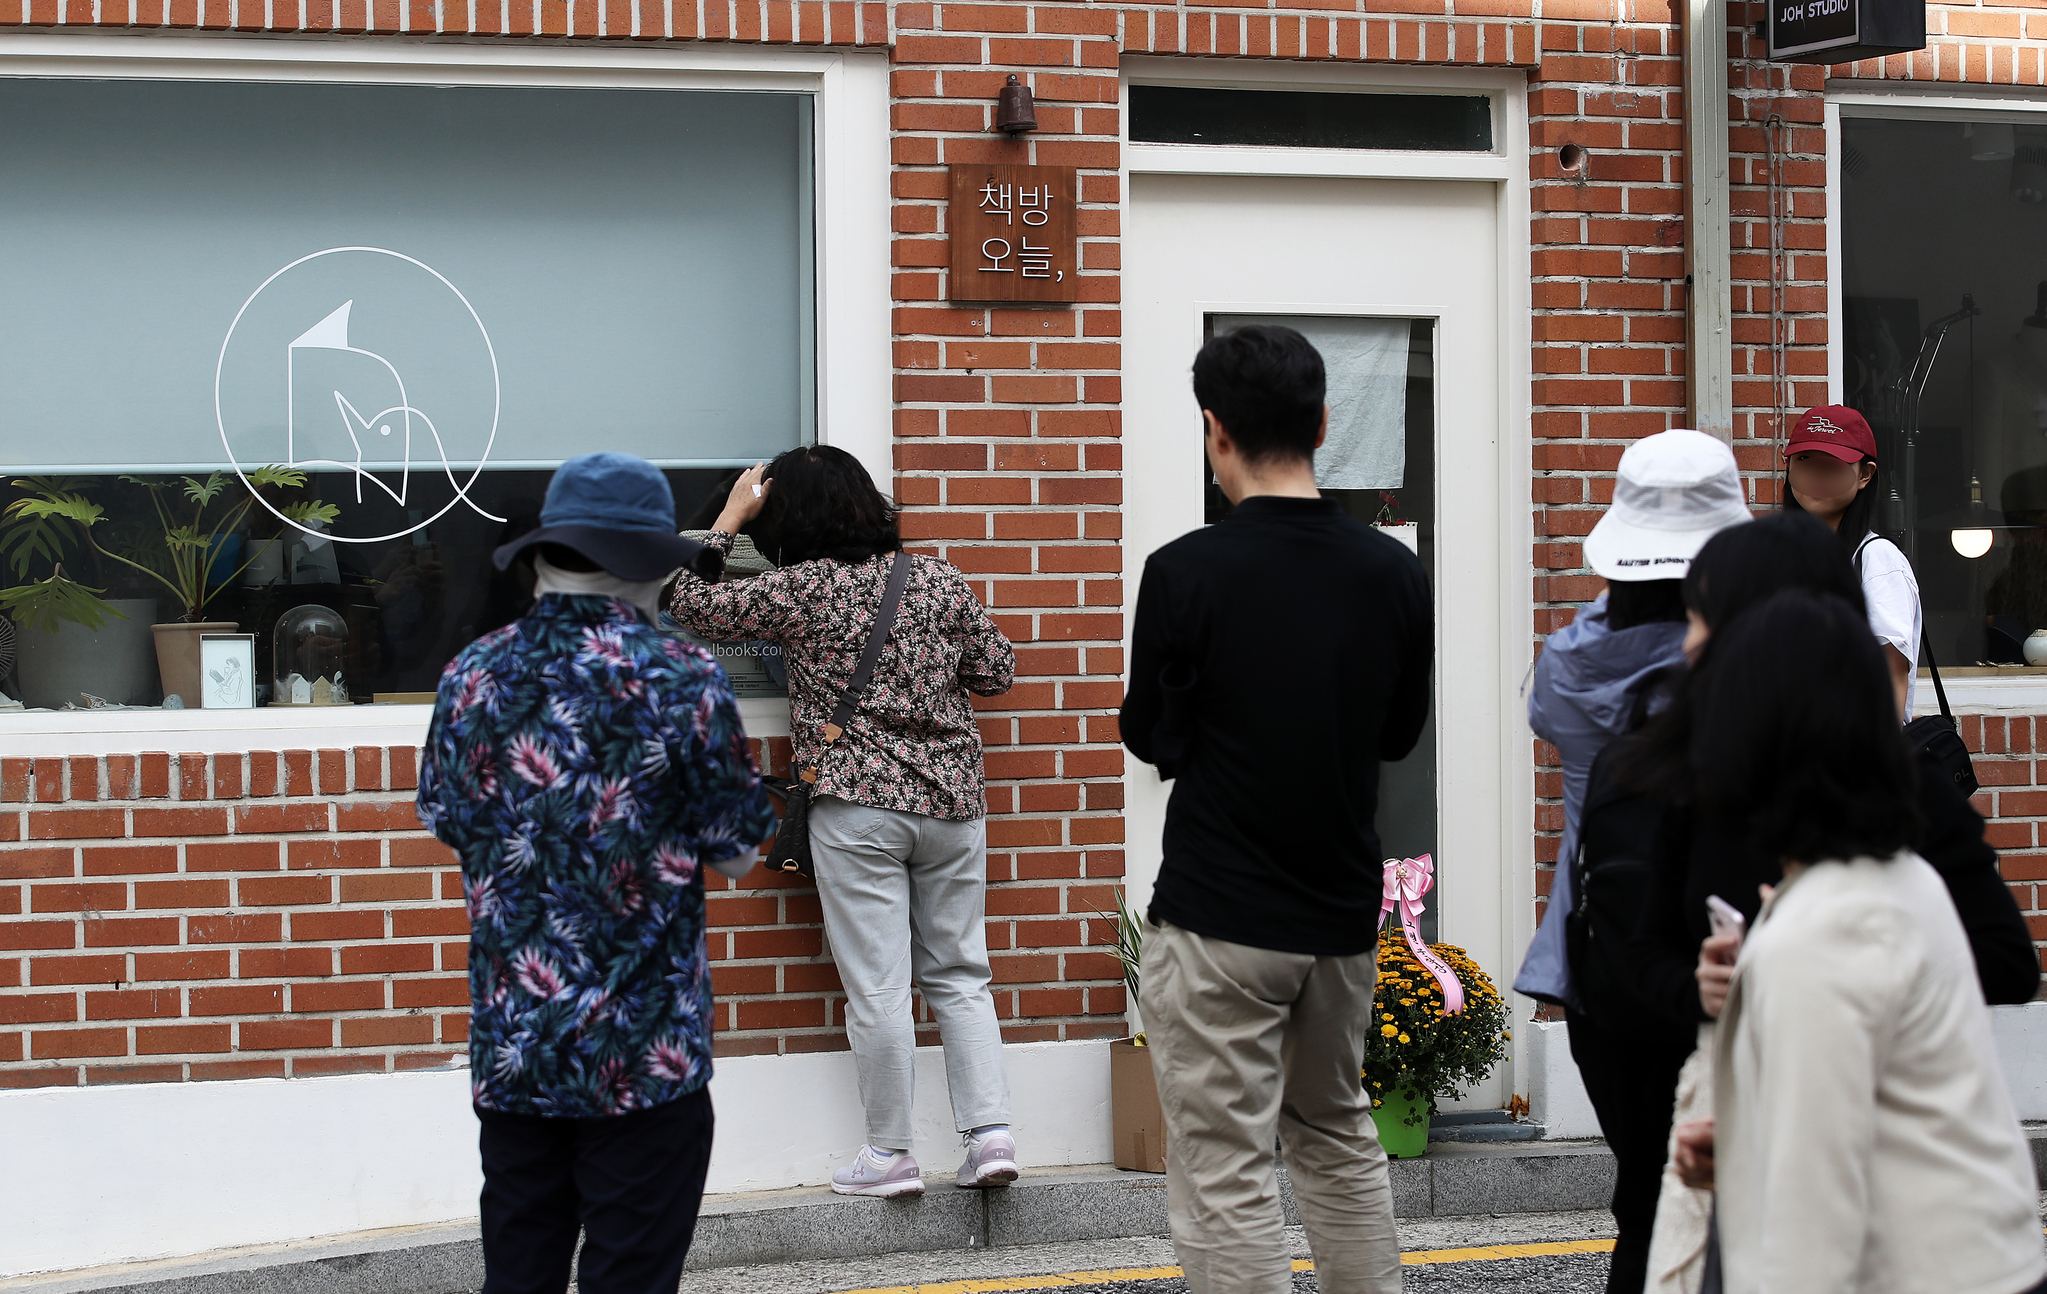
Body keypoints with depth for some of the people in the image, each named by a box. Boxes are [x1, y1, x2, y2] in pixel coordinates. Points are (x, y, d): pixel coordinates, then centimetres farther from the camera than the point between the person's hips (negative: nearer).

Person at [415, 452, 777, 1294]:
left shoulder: (473, 675, 0)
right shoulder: (680, 678, -10)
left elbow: (449, 825, 12)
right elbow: (735, 850, -3)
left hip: (509, 1046, 4)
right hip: (645, 1054, -4)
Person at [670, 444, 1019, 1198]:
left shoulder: (799, 590, -6)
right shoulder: (938, 580, 5)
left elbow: (689, 606, 3)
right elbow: (997, 671, 13)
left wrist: (730, 516, 11)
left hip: (856, 809, -4)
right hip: (952, 802, 4)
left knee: (877, 986, 1)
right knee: (960, 975, 12)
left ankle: (891, 1153, 6)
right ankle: (990, 1131, 4)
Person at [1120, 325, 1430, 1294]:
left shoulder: (1186, 572, -14)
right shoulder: (1394, 574, -1)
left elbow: (1150, 737, -2)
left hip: (1217, 922, -5)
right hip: (1345, 913, 5)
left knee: (1226, 1180, -1)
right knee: (1340, 1139, 23)